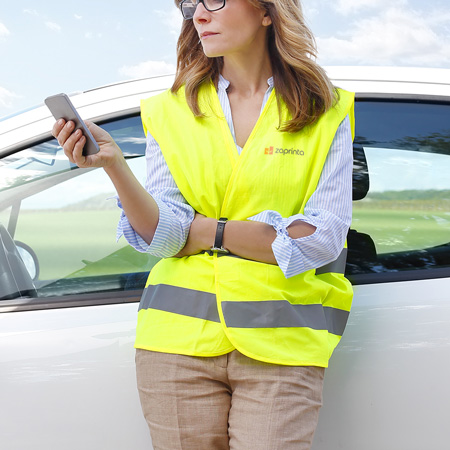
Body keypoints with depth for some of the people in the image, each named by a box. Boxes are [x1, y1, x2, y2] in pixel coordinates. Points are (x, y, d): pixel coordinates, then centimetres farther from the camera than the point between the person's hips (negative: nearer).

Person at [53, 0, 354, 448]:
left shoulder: (326, 112, 3)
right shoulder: (169, 112, 9)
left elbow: (322, 239, -7)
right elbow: (162, 237, -3)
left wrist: (209, 231, -6)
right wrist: (112, 163, -18)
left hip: (281, 348, -1)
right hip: (180, 341, 2)